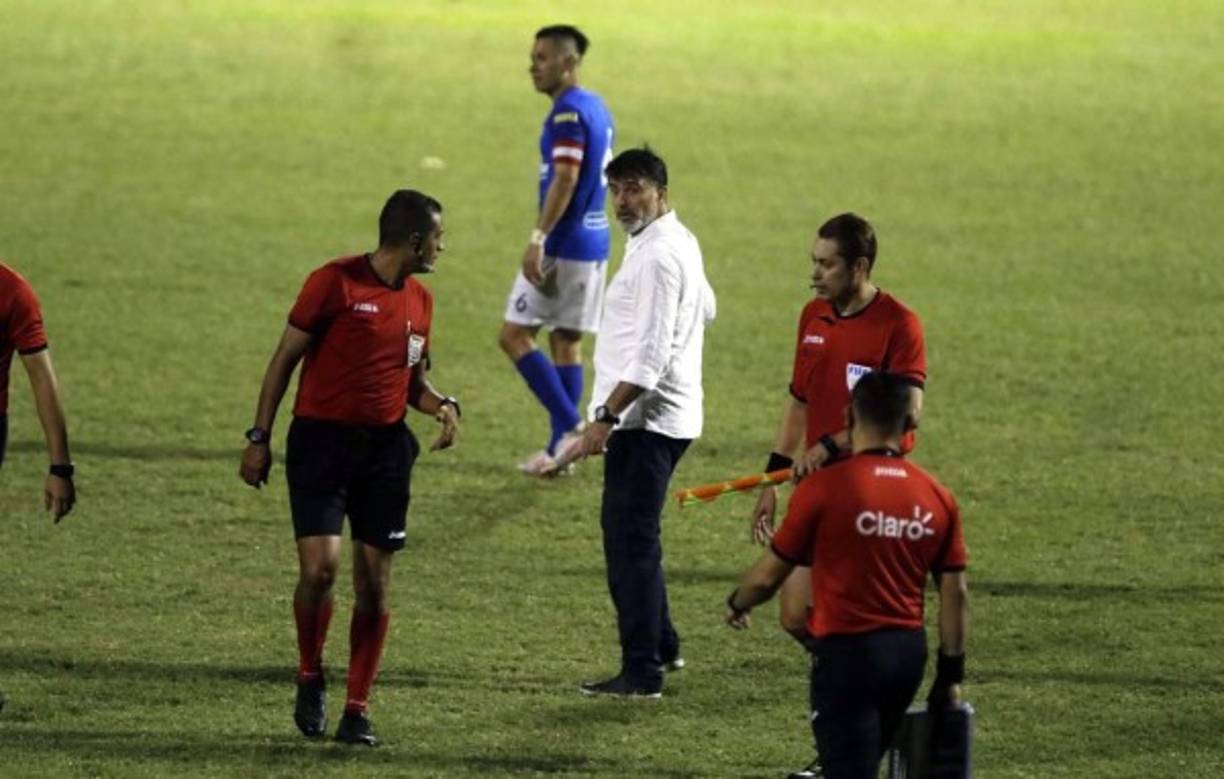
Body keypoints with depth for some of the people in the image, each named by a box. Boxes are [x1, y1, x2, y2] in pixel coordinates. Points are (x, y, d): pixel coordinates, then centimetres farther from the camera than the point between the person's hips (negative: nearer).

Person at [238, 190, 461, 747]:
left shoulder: (419, 300, 11)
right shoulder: (335, 283, -7)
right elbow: (285, 360, -3)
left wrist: (441, 406, 1)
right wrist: (259, 438, -5)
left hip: (385, 449, 5)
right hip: (321, 440, -5)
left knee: (374, 581, 2)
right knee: (321, 566, -16)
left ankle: (357, 710, 11)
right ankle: (310, 678, 9)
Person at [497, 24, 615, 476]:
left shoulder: (569, 114, -15)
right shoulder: (596, 108, 13)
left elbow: (565, 181, -24)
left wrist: (538, 239, -27)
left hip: (563, 245, -9)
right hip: (594, 242, 9)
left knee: (514, 335, -4)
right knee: (567, 342, 12)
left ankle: (570, 427, -9)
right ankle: (561, 448, 13)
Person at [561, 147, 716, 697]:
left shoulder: (657, 255, -17)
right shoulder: (679, 243, 15)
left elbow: (651, 354, -24)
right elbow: (705, 309, 31)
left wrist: (607, 416, -26)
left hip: (646, 418, -11)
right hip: (667, 413, 11)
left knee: (631, 540, -10)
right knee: (628, 533, 20)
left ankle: (642, 671, -10)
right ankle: (660, 645, 29)